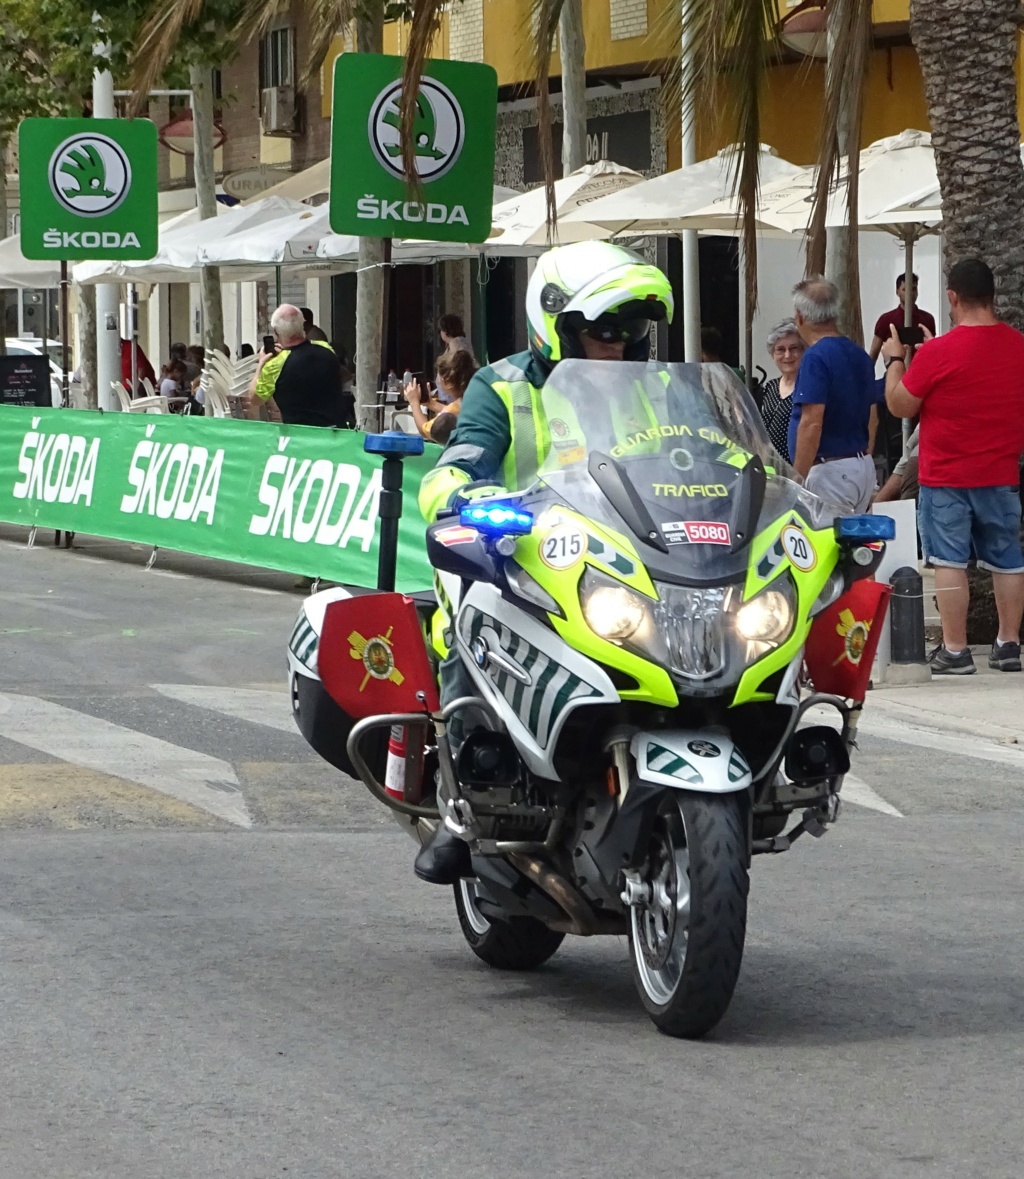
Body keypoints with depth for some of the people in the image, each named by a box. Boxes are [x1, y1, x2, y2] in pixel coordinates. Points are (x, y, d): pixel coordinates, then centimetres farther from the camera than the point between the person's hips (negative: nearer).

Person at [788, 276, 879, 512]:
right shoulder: (859, 355, 12)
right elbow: (872, 419, 19)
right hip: (863, 468, 9)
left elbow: (812, 424, -21)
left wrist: (798, 479, -18)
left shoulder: (816, 358, -14)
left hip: (829, 470, -9)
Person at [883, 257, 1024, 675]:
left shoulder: (938, 353, -16)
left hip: (947, 479, -5)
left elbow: (900, 405, -6)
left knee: (949, 562, -1)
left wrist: (895, 361, 10)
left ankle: (954, 651, -3)